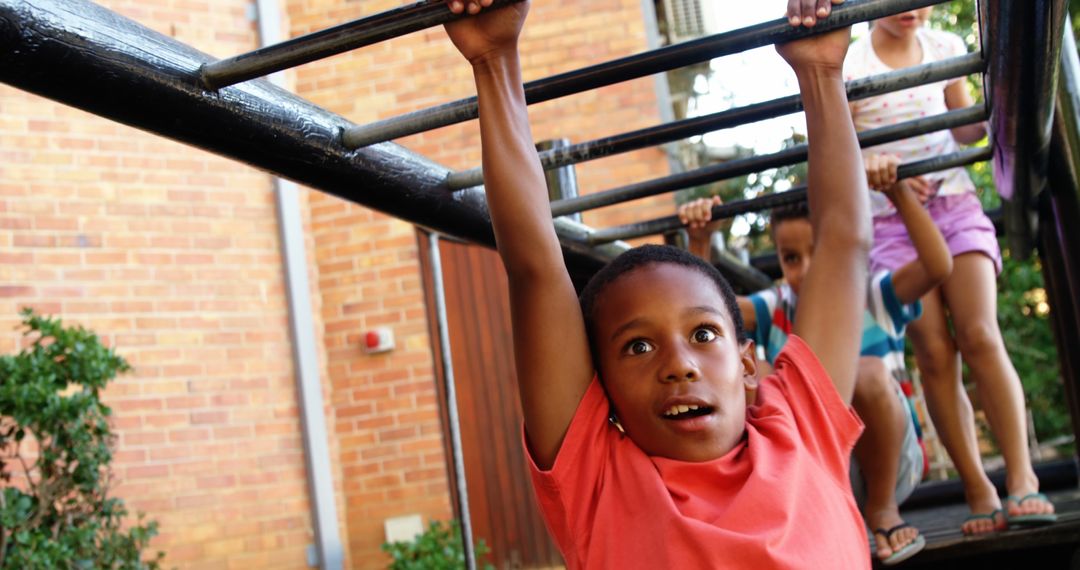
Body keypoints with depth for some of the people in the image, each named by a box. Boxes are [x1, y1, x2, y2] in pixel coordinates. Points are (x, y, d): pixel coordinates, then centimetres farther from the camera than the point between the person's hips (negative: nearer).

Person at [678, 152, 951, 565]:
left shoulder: (874, 295, 0)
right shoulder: (774, 310, 7)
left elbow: (938, 266, -20)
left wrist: (899, 193, -28)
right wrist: (700, 243, -18)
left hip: (889, 464, -1)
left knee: (868, 373, -34)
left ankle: (882, 508, -9)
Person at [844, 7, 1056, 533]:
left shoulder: (946, 48, 8)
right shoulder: (848, 66, -4)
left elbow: (963, 129, 16)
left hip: (955, 204, 2)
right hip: (892, 220, -2)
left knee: (980, 336, -14)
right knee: (935, 353, -7)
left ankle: (1022, 480, -15)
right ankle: (978, 491, -1)